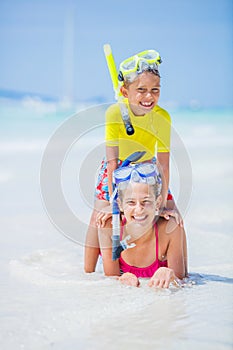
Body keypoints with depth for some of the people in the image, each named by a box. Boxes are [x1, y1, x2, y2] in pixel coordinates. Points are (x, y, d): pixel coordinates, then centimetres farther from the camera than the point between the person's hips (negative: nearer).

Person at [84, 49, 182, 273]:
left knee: (172, 218, -6)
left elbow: (163, 164, -25)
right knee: (100, 217, -7)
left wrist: (163, 204, -27)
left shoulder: (162, 117, -29)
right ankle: (88, 272, 11)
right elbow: (112, 160, -29)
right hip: (116, 171, -1)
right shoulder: (115, 113, -32)